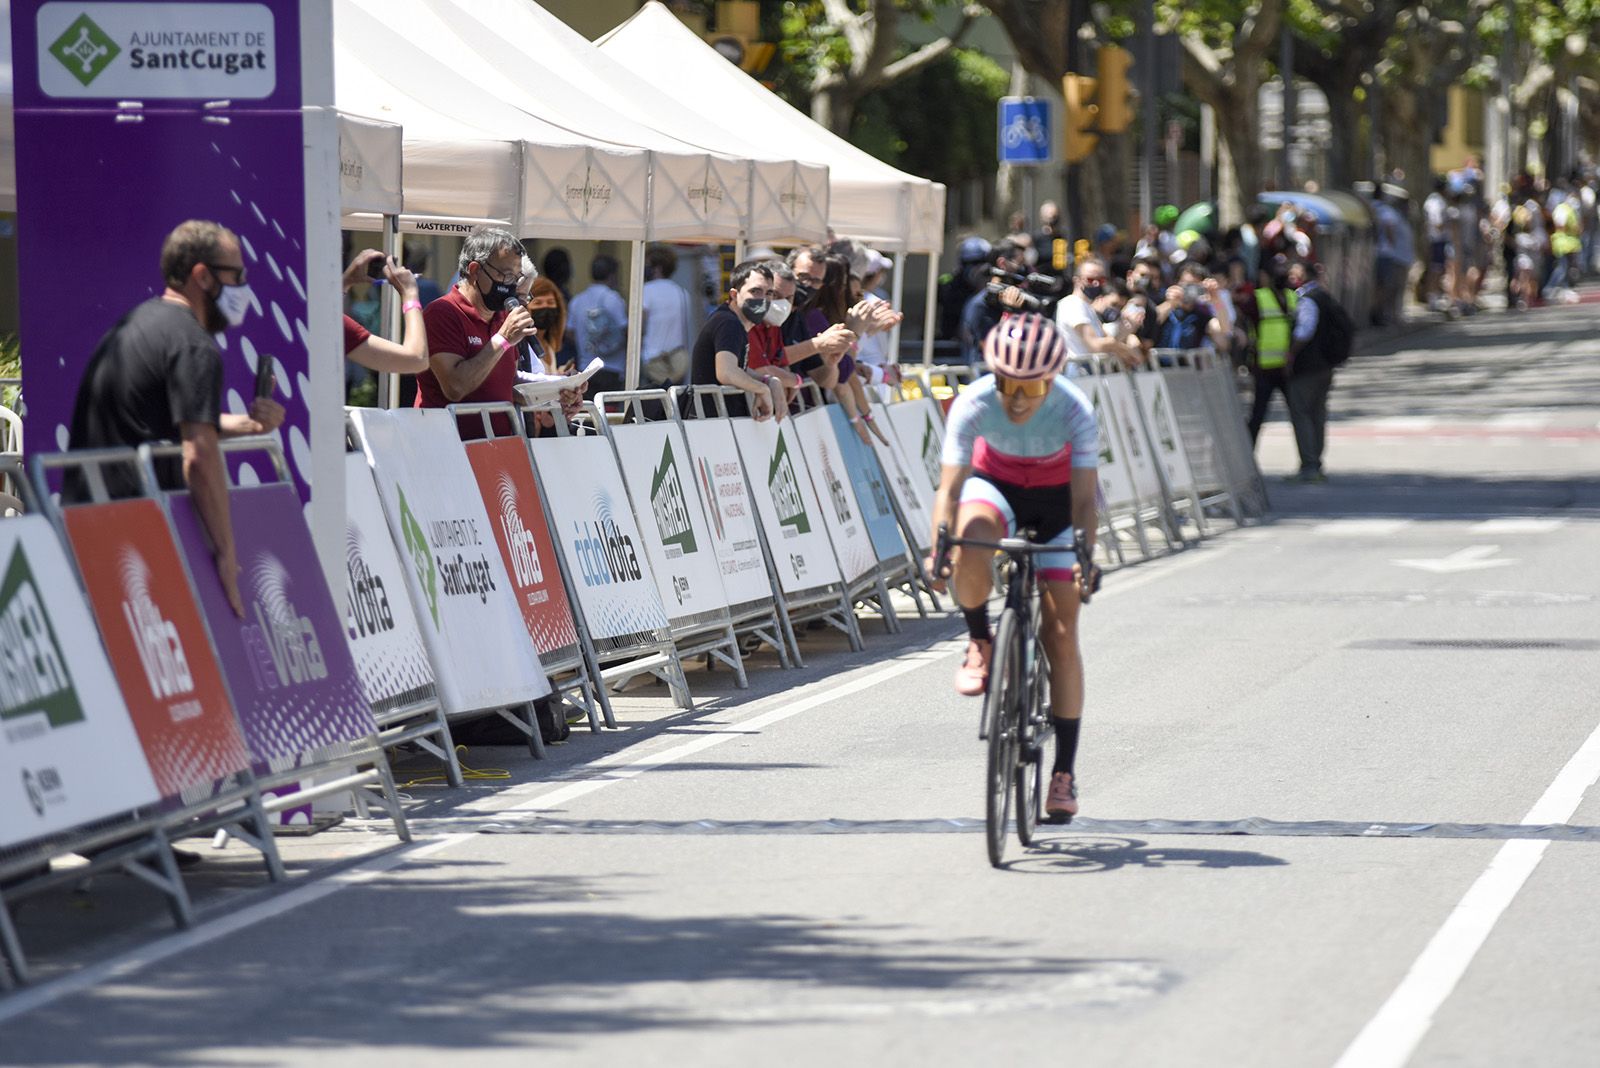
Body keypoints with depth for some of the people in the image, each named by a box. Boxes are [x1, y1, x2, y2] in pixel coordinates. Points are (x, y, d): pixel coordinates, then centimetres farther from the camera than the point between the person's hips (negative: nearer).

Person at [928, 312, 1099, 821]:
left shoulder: (1074, 411, -31)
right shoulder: (973, 403, -30)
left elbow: (1084, 498, -32)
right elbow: (950, 487, -32)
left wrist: (1086, 558, -46)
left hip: (1055, 498, 0)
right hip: (995, 485, 1)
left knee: (1060, 634, -6)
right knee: (972, 537, -38)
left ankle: (1064, 769, 3)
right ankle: (979, 641, -11)